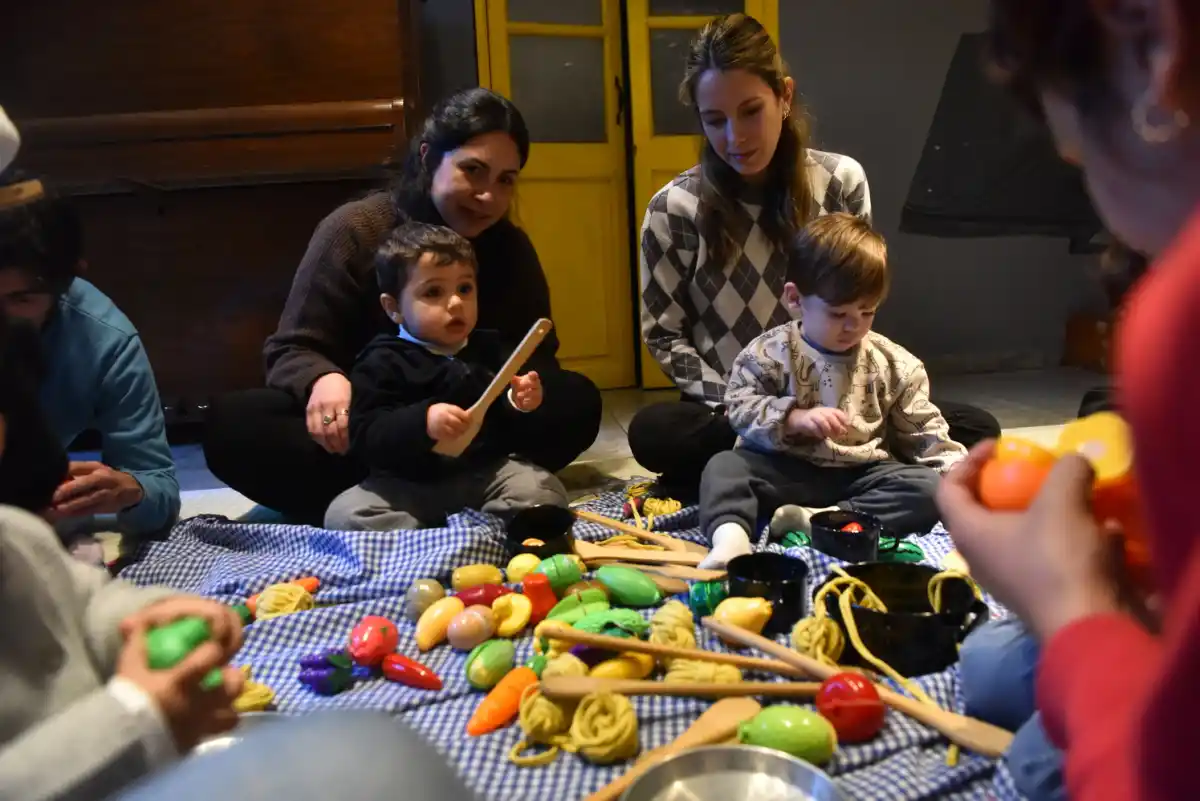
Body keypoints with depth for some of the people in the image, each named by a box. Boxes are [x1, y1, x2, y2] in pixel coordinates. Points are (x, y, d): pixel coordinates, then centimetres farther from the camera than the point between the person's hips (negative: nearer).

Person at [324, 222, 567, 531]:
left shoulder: (488, 350, 12)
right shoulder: (384, 363, -2)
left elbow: (512, 432, 16)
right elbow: (364, 436, -14)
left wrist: (521, 405, -8)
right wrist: (422, 423, -31)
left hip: (485, 474, 3)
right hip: (409, 484, -3)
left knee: (546, 491, -18)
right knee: (346, 514, -25)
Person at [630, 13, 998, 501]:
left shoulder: (842, 182, -1)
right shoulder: (674, 208, -7)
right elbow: (663, 334, -2)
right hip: (728, 412, -2)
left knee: (975, 430, -18)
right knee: (653, 432, -35)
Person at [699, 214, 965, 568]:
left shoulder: (894, 364, 5)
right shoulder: (770, 353, -2)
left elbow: (924, 431, 9)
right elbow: (740, 407, -7)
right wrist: (794, 418, -21)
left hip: (861, 475, 2)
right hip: (785, 470, -1)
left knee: (928, 488, -23)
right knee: (724, 466, -22)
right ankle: (730, 535, -48)